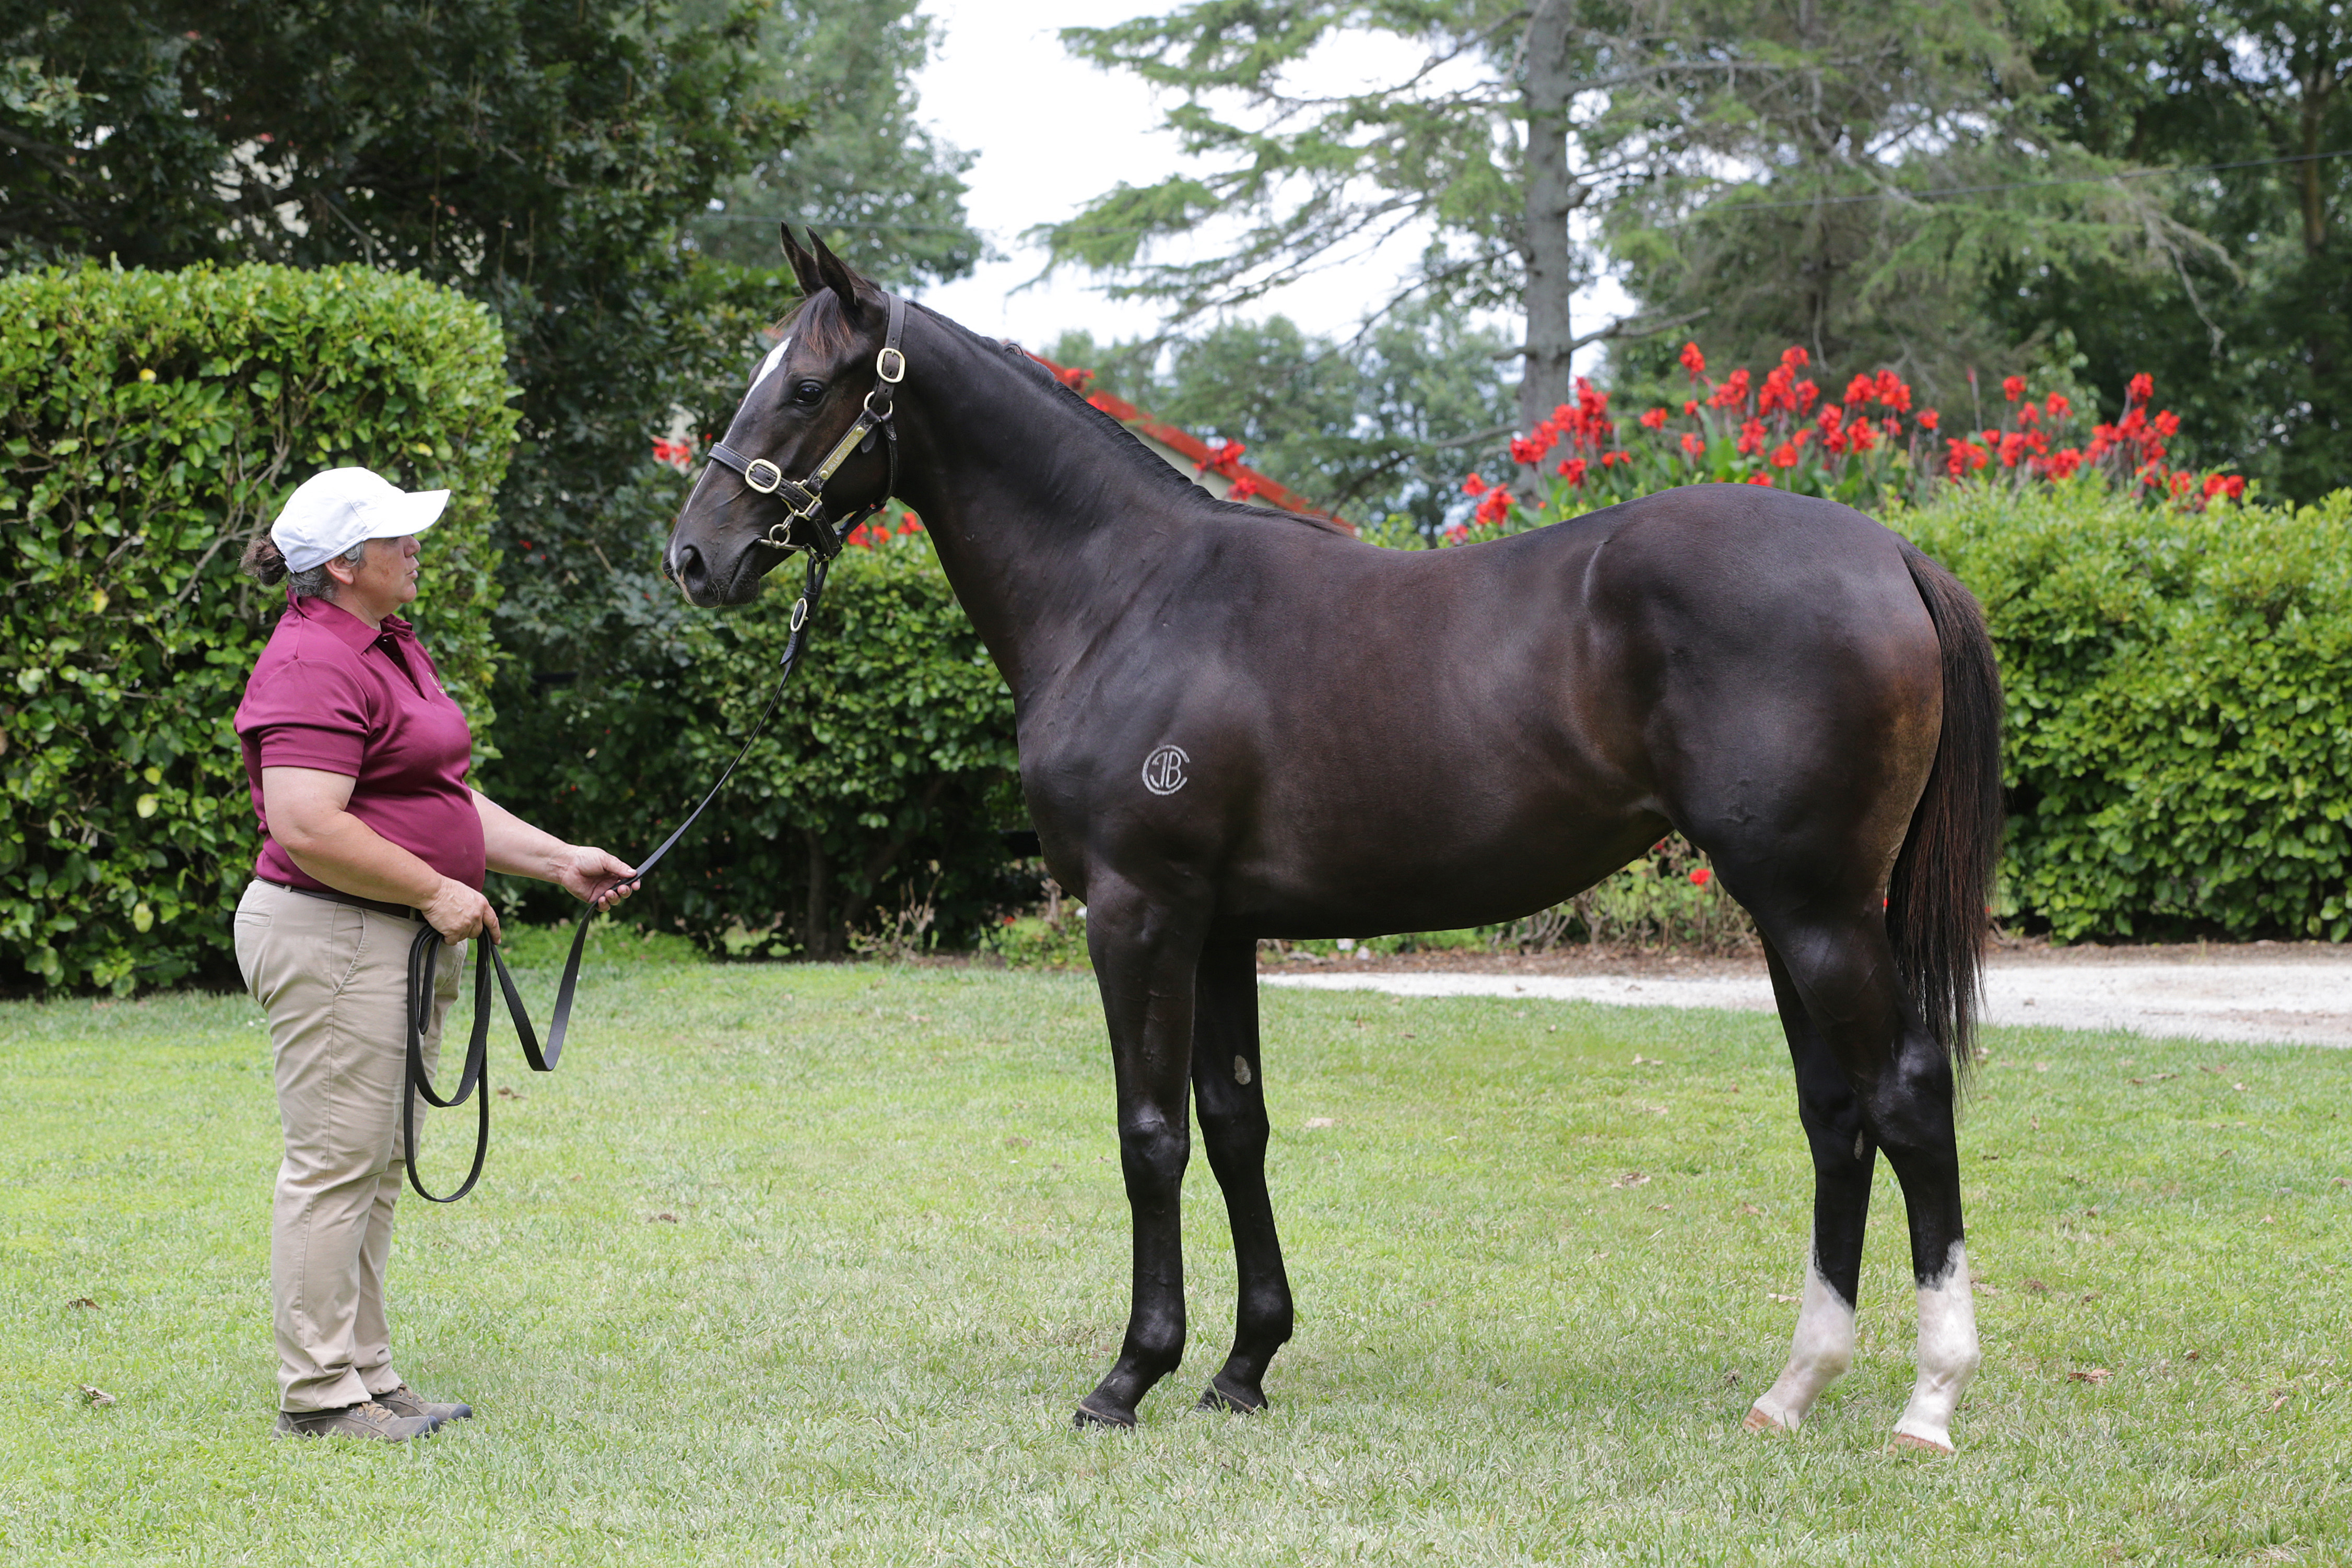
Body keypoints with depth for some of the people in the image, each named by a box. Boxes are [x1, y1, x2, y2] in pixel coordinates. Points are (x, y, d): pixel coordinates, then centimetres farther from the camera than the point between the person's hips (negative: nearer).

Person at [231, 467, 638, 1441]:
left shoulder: (389, 648, 17)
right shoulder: (313, 666, -17)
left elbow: (444, 800, 23)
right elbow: (308, 826, -26)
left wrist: (560, 863, 15)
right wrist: (437, 892, -19)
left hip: (401, 943, 11)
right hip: (333, 942, -11)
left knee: (377, 1168, 14)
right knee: (336, 1166, -6)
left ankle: (364, 1376, 22)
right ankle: (318, 1394, 0)